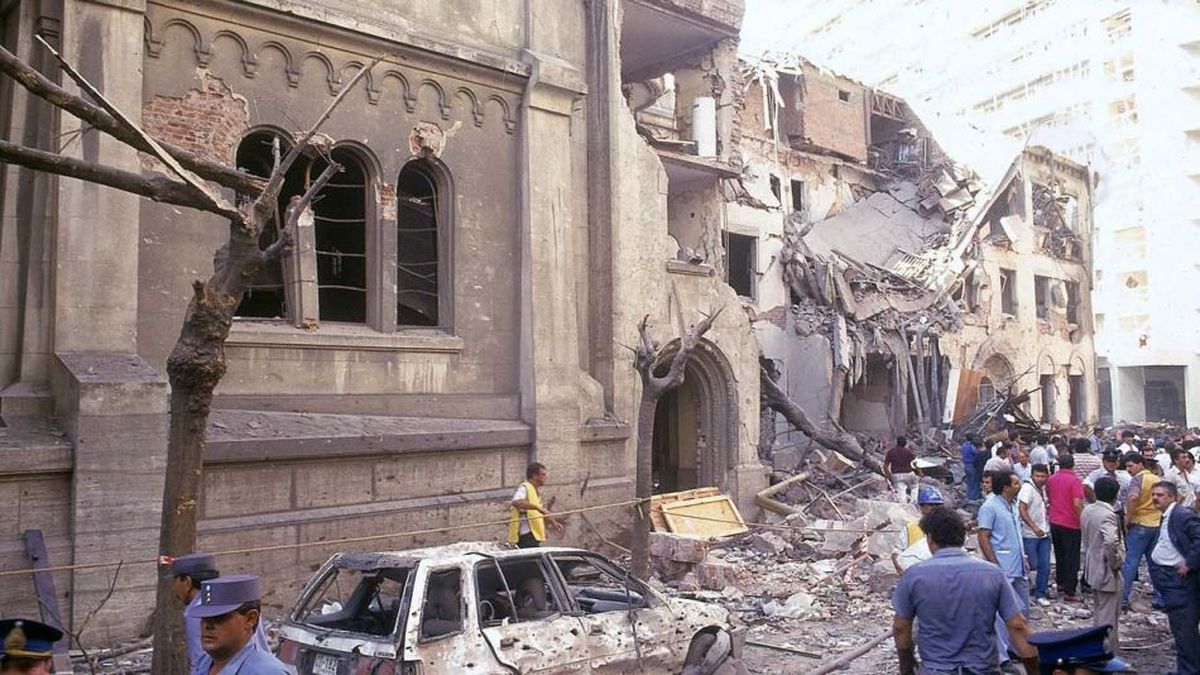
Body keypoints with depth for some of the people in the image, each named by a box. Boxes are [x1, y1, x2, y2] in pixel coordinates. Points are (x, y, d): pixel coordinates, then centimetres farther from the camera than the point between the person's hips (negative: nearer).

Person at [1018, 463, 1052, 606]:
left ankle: (1040, 594, 15)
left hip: (1044, 534, 7)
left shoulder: (1043, 488, 9)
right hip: (1030, 535, -7)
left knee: (1045, 566, 6)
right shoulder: (1027, 488, -15)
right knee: (1033, 565, -3)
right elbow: (1022, 509, -21)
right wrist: (1034, 527, -27)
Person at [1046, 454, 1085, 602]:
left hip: (1054, 522, 6)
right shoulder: (1075, 480, -15)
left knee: (1059, 554, 21)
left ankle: (1060, 583, 31)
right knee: (1071, 558, 0)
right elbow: (1077, 504, -22)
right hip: (1071, 524, -6)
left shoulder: (1051, 479, 5)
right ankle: (1069, 592, 0)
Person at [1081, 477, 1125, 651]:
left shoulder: (1087, 510, 4)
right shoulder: (1108, 515, -23)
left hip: (1093, 568, 9)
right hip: (1108, 571, -9)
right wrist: (1115, 562, -22)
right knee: (1109, 616, 2)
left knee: (1098, 610, 22)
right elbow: (1111, 542, -37)